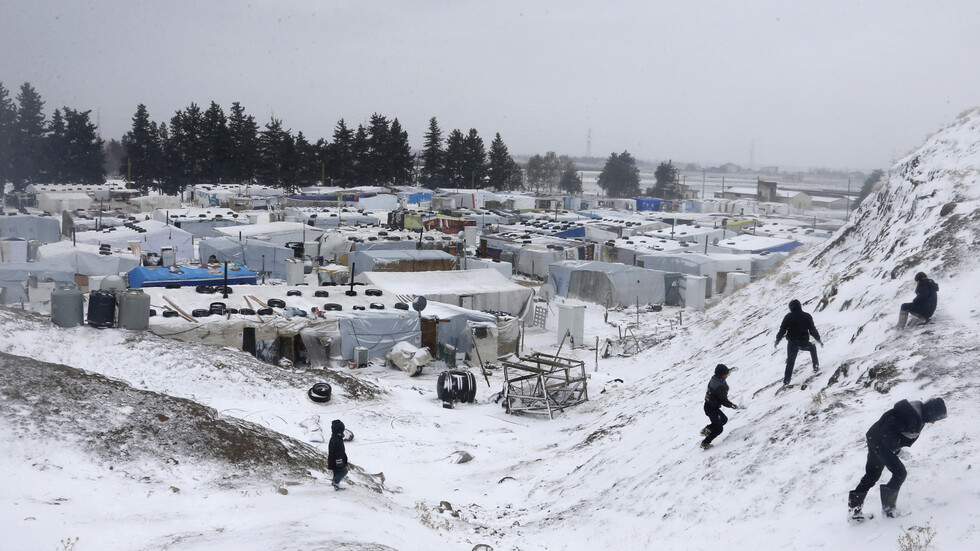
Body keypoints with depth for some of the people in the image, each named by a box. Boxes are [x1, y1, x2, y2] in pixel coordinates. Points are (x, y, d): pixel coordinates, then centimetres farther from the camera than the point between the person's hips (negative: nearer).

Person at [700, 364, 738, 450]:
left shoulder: (714, 379, -2)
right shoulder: (719, 386, -30)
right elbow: (724, 401, -24)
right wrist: (733, 406, -8)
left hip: (708, 405, 9)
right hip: (711, 408, -9)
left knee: (724, 419, 24)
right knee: (718, 428, 3)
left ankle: (707, 429, 20)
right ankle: (705, 443, 11)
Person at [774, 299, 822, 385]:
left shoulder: (788, 317, -4)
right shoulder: (807, 316, -2)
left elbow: (782, 330, -3)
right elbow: (812, 330, -1)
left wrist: (777, 340, 8)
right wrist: (818, 339, 10)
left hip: (792, 343, 0)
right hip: (804, 342, 0)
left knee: (790, 361, 10)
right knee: (812, 348, 31)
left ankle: (786, 379, 3)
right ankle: (816, 367, 27)